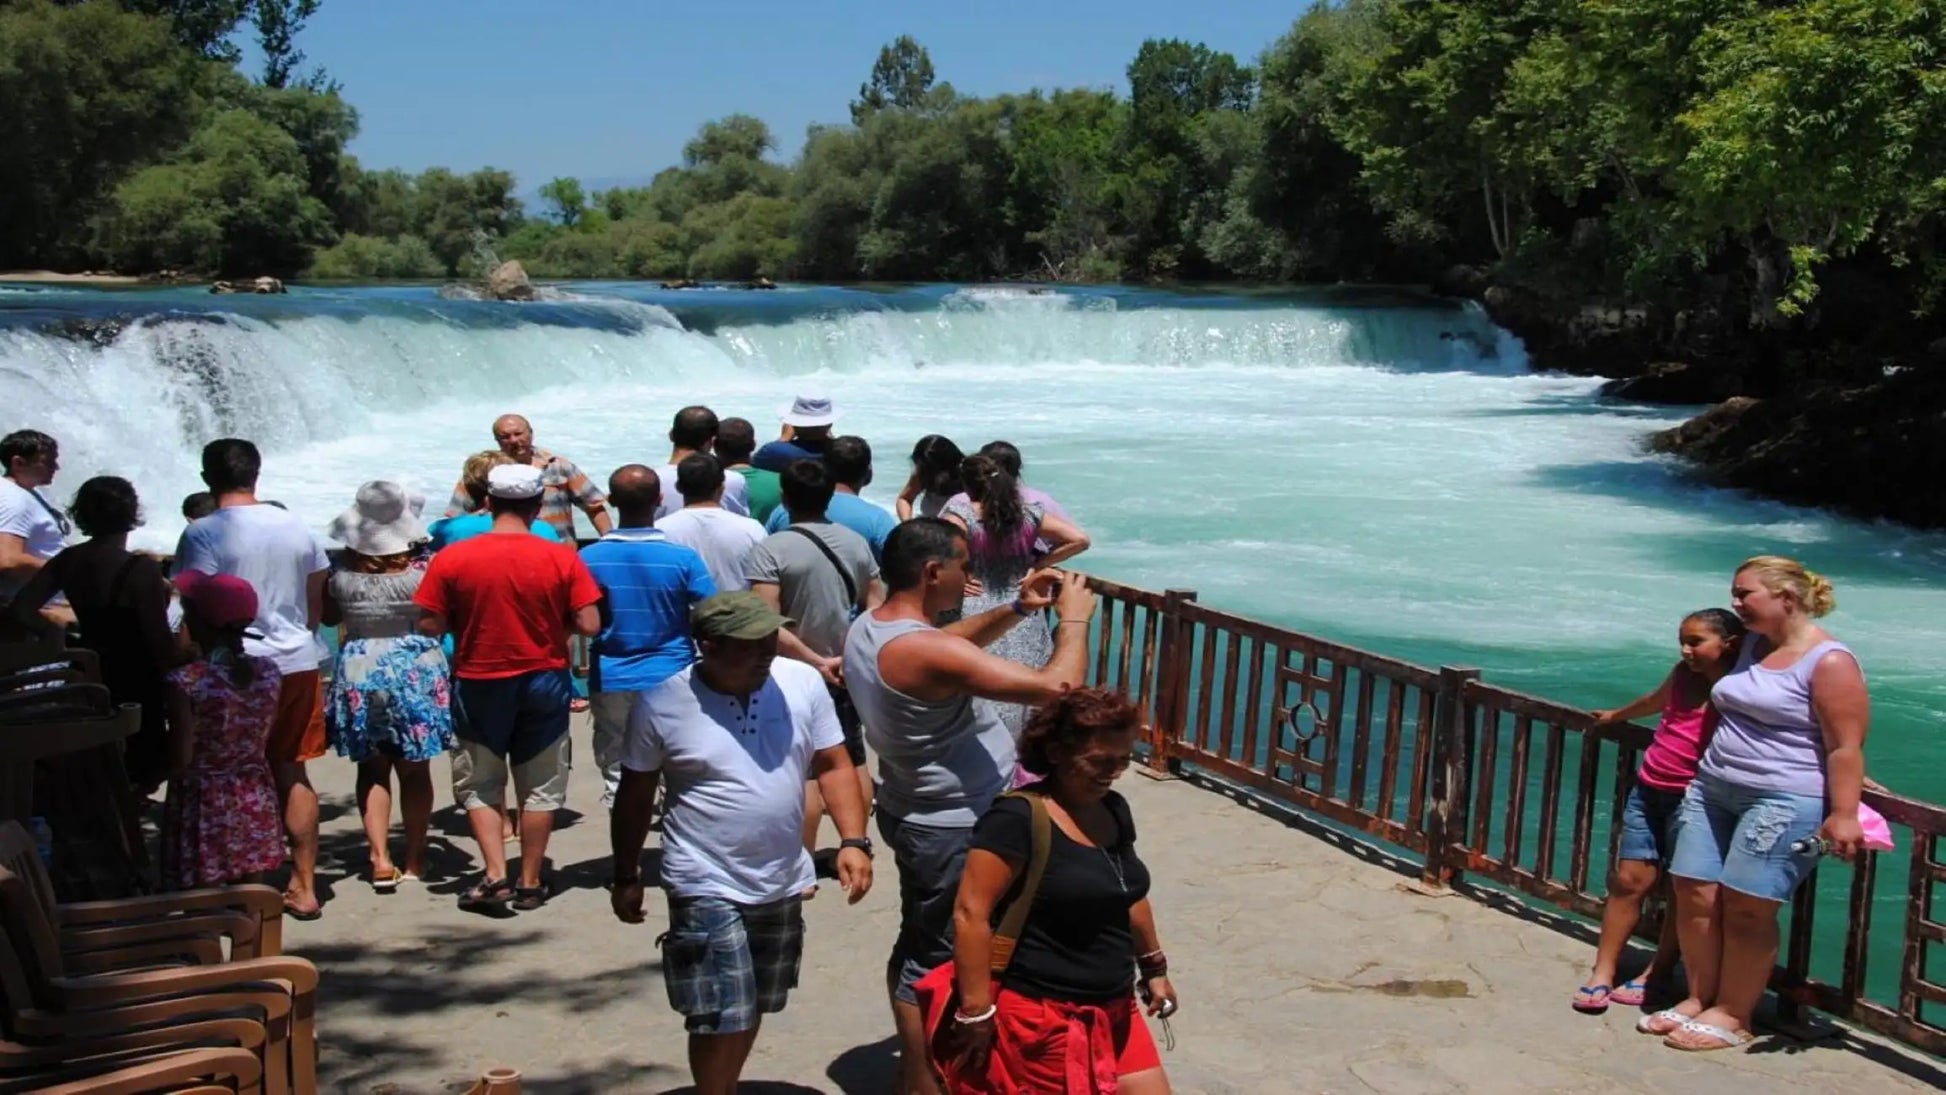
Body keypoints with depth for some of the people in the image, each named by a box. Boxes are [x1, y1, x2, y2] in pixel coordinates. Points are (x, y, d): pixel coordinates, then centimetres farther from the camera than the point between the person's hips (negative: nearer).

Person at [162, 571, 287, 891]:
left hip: (203, 801, -5)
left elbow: (180, 758, -15)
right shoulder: (267, 671, -3)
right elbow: (266, 738, 4)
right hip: (255, 801, 5)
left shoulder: (186, 681, -17)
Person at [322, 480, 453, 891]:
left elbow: (328, 617, 7)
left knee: (372, 770, 11)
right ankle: (414, 861, 18)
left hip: (360, 673, 1)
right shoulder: (423, 571, -13)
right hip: (417, 670, 0)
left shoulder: (343, 575, -8)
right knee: (415, 770, 12)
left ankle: (380, 859, 1)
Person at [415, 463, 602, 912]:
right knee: (540, 787, 12)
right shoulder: (563, 559, -10)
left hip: (479, 683, 0)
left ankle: (495, 875, 5)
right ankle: (530, 882, 18)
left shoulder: (452, 559, -10)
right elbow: (588, 624, -11)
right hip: (544, 680, 1)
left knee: (479, 784, 15)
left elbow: (429, 625, -8)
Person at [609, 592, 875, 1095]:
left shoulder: (803, 683, -7)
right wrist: (626, 877, 4)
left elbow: (833, 766, 0)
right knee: (723, 1018, -8)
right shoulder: (661, 704, -14)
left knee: (753, 1007, 19)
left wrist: (854, 841, -12)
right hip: (707, 888, -4)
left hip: (782, 883, 4)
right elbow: (635, 796, -2)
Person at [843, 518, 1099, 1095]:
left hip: (921, 812, 10)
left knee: (917, 947, 22)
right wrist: (1074, 619, -16)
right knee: (935, 960, 2)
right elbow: (1056, 687, -33)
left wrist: (1017, 610, 7)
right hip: (953, 828, -10)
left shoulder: (866, 629, -1)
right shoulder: (924, 651, -30)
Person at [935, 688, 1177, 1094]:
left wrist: (1154, 967, 26)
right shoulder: (1018, 818, -17)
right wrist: (976, 1010, -21)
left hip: (1111, 1012, 8)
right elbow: (970, 913, -20)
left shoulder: (1114, 809, 8)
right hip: (1040, 1018, -8)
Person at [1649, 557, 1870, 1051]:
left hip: (1782, 802, -8)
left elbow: (1845, 747, -16)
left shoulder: (1828, 662, -12)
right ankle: (1700, 997, 16)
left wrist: (1843, 814, -21)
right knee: (1694, 892, 3)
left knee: (1745, 906, -6)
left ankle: (1732, 1016, 6)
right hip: (1713, 789, 8)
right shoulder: (1752, 645, 13)